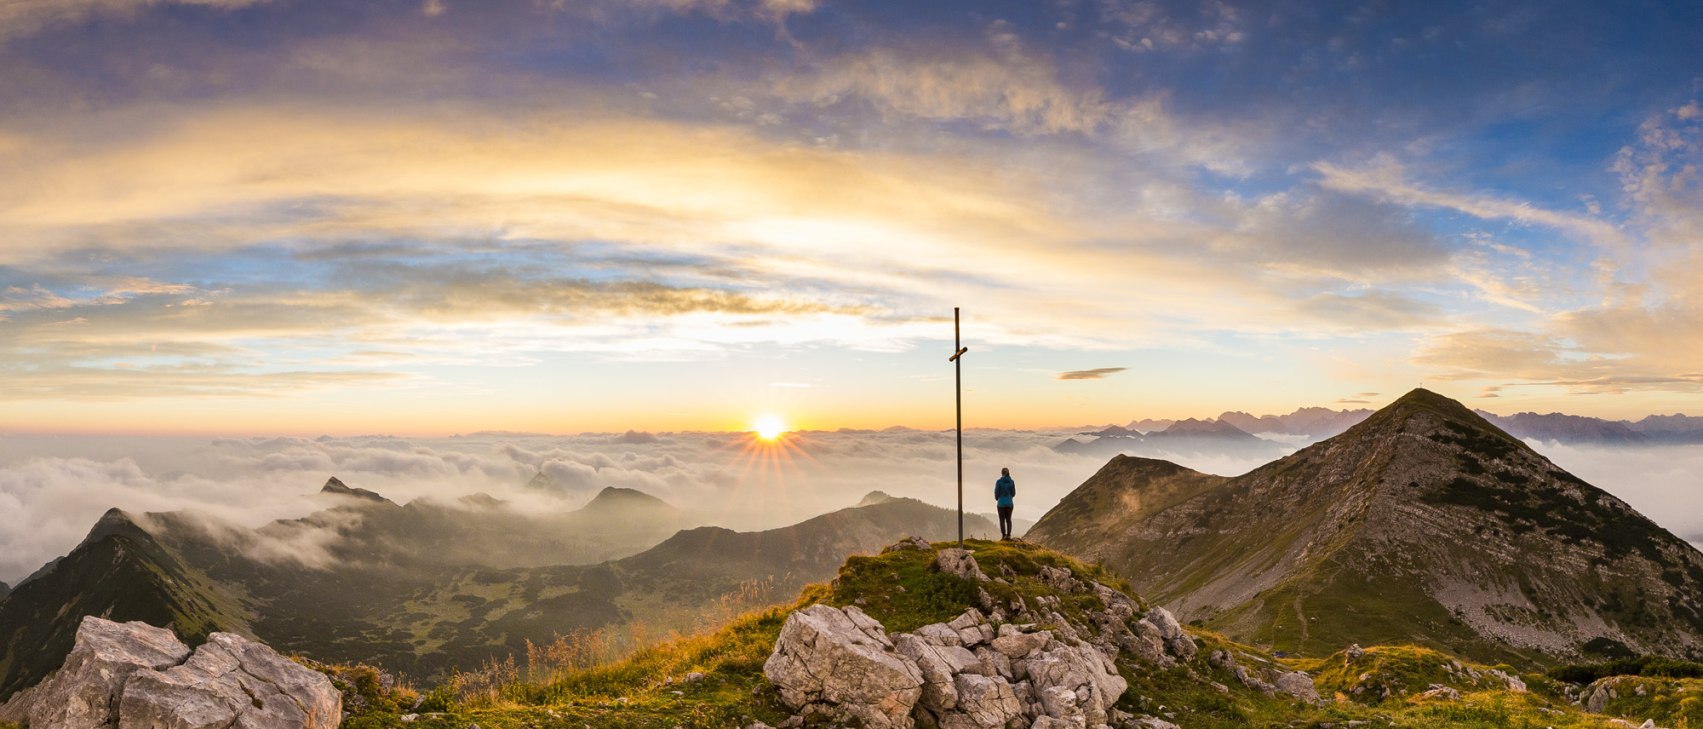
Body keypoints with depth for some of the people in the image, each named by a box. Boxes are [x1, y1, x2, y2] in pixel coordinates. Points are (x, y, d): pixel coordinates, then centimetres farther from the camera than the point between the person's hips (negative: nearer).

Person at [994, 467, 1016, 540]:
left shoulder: (999, 481, -10)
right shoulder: (1012, 482, -1)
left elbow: (996, 492, -5)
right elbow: (1013, 493, 5)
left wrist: (997, 498, 17)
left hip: (1001, 503, -3)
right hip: (1010, 503, 3)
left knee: (1002, 520, 3)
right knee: (1008, 519, 11)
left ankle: (1004, 536, -4)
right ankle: (1008, 535, 3)